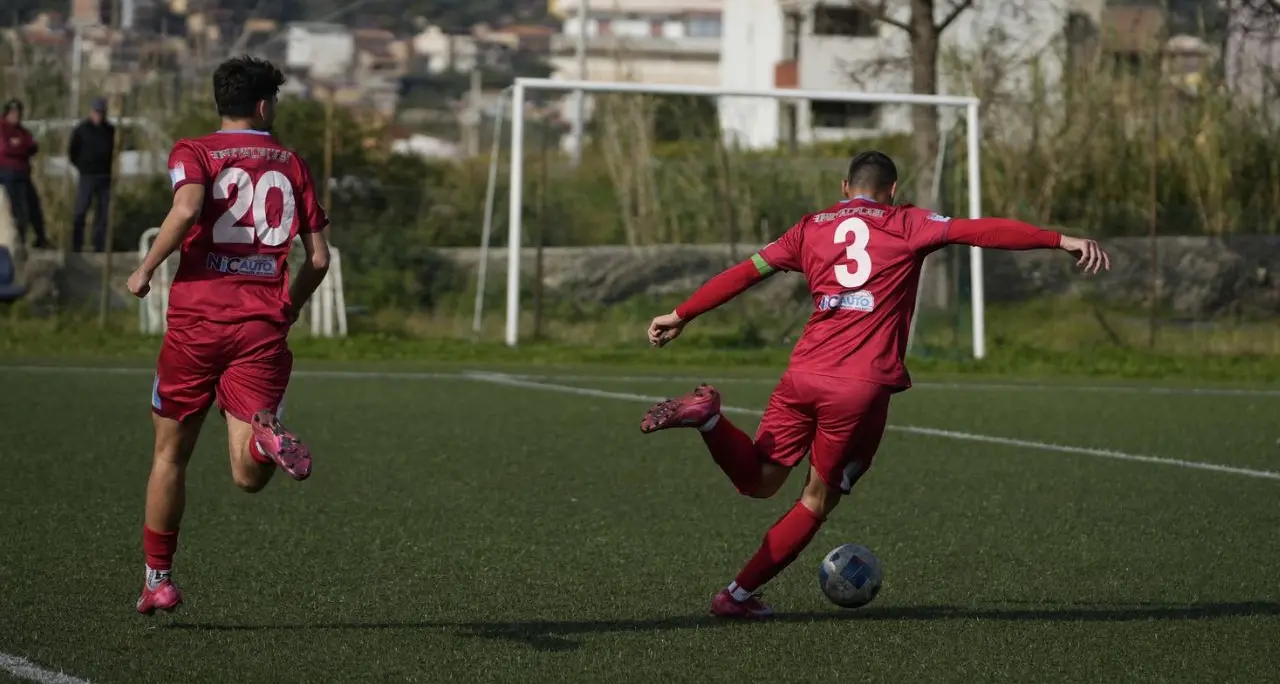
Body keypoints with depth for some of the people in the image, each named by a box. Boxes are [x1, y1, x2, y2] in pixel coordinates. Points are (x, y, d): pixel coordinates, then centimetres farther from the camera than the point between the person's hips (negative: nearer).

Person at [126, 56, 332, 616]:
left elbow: (187, 208, -19)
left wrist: (146, 269, -7)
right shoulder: (291, 164, 13)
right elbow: (319, 258, 9)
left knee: (170, 452, 16)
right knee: (249, 477, -5)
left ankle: (158, 578, 21)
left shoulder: (194, 153, 4)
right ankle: (267, 437, -40)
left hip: (197, 322, -1)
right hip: (262, 328, 1)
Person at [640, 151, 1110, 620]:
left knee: (759, 481, 12)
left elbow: (745, 273, 16)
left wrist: (681, 316, 23)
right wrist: (1060, 241, -9)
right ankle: (739, 595, 12)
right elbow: (982, 231, -5)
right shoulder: (905, 226, 5)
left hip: (804, 374, 3)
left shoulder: (812, 228, 16)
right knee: (819, 499, 13)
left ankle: (708, 417, -16)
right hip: (863, 387, -3)